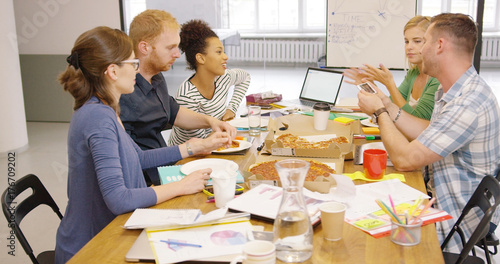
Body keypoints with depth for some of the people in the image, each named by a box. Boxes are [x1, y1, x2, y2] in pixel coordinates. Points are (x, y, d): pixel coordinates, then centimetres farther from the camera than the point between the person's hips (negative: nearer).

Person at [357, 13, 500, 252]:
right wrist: (388, 107, 8)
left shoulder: (468, 104, -30)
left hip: (458, 225, -9)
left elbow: (405, 159, -27)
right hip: (442, 201, 9)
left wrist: (380, 112, -12)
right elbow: (428, 134, 13)